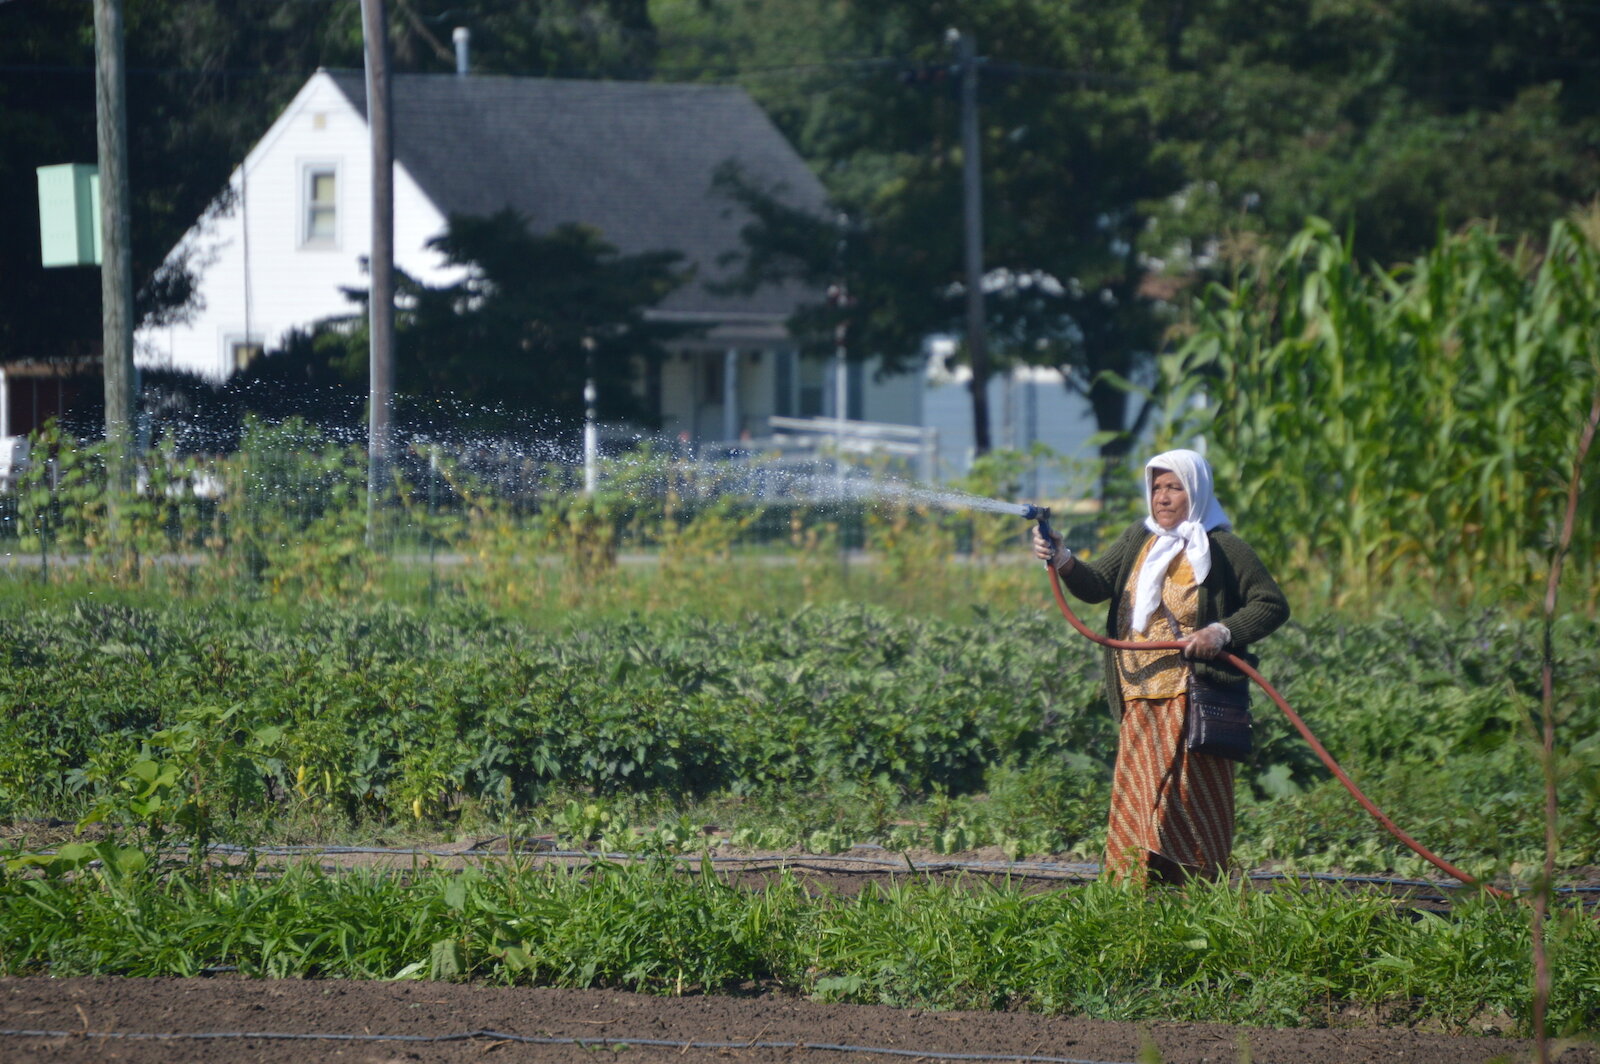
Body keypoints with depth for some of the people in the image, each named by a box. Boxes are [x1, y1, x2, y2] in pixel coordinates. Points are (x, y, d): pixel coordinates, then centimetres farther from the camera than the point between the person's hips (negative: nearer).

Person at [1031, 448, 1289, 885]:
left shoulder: (1224, 549, -2)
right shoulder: (1138, 540, 14)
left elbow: (1272, 605, -2)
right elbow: (1096, 586, 4)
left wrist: (1223, 632, -17)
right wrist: (1064, 562, -17)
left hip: (1194, 700, -5)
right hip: (1139, 702, 5)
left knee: (1186, 805, -7)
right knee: (1135, 805, 2)